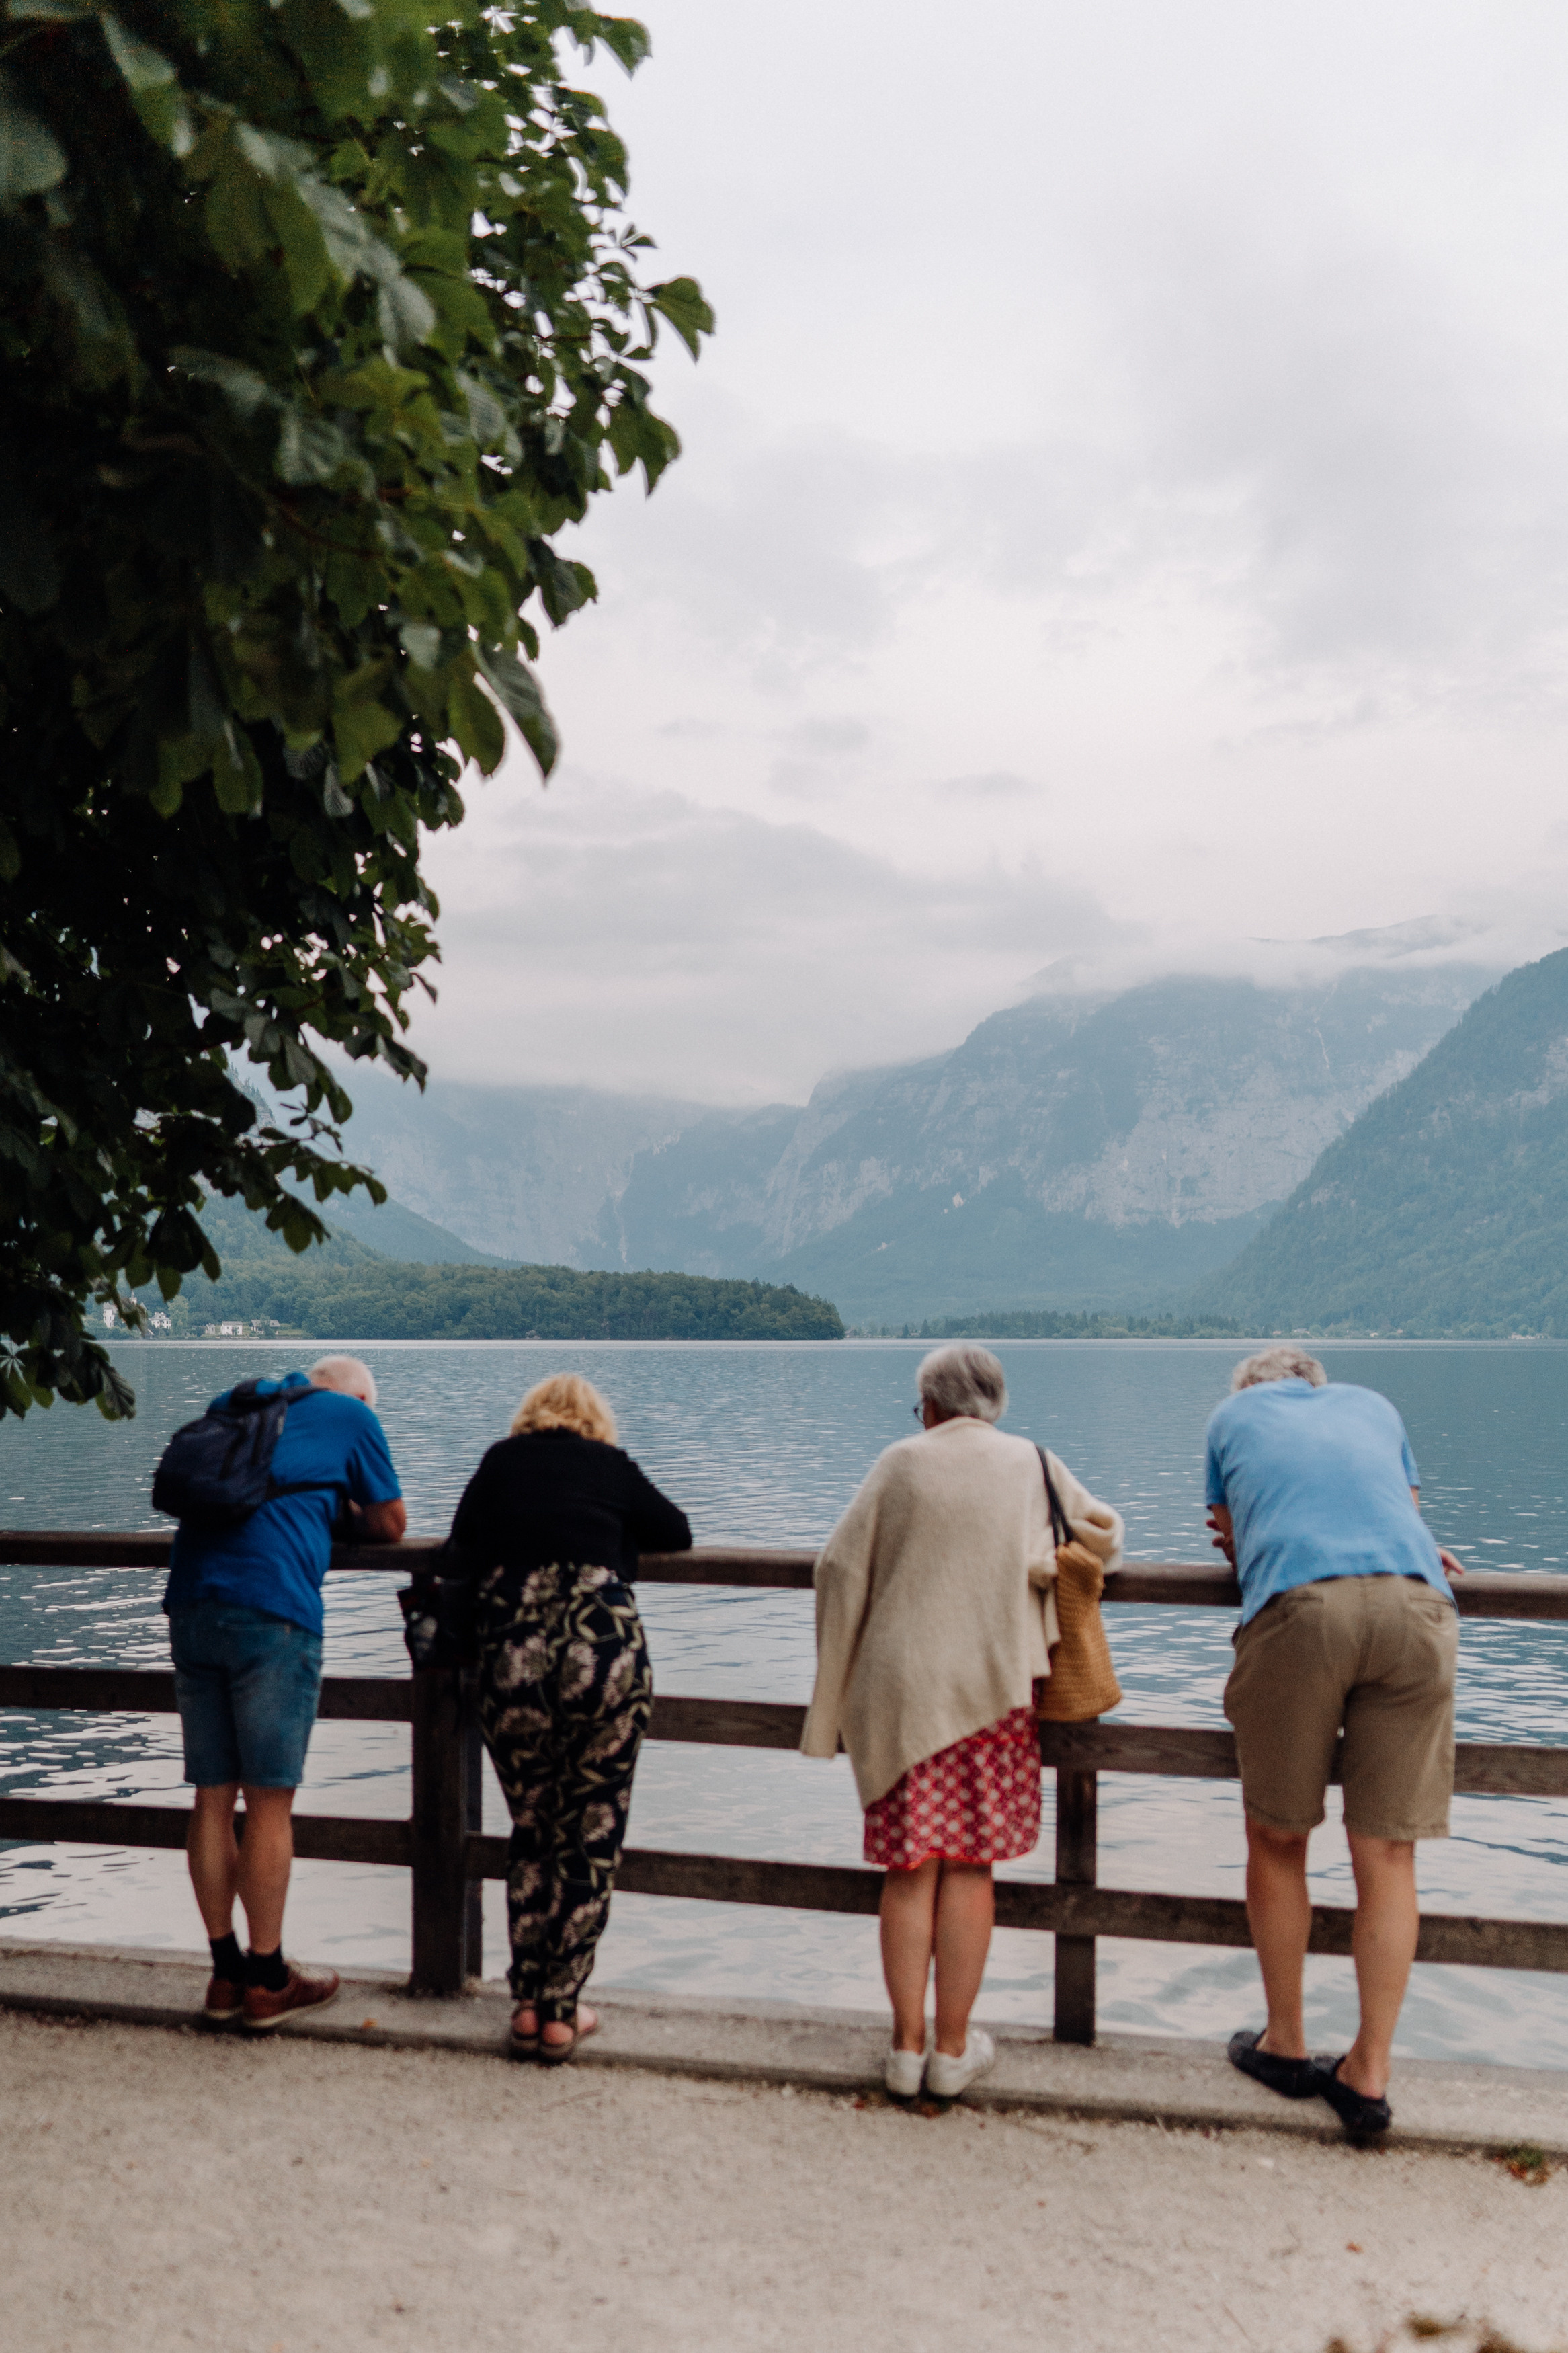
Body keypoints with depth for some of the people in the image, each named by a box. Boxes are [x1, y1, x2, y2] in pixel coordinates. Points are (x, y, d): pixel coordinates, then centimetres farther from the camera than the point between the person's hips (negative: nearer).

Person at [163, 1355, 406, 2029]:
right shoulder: (351, 1416, 10)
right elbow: (390, 1525, 15)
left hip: (191, 1603, 6)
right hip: (272, 1613, -6)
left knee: (213, 1797, 9)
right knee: (269, 1802, 0)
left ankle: (227, 1972, 17)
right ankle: (268, 1981, 7)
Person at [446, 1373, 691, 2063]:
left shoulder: (500, 1463, 17)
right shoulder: (611, 1465, 14)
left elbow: (462, 1550, 19)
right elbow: (677, 1534, 23)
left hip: (511, 1662, 2)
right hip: (606, 1658, -2)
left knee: (531, 1832, 18)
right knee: (591, 1836, 10)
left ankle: (528, 2005, 19)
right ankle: (561, 2012, 12)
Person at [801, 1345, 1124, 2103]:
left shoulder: (901, 1463, 2)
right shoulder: (1032, 1464, 6)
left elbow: (839, 1565, -1)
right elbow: (1104, 1532, 18)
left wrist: (844, 1684, 12)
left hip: (897, 1690, 0)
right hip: (992, 1686, 0)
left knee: (909, 1869, 6)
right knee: (969, 1868, 6)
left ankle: (907, 2046, 11)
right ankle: (952, 2048, 11)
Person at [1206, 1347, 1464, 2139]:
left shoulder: (1234, 1413, 27)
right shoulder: (1372, 1404, 31)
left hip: (1299, 1608, -2)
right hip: (1414, 1606, 2)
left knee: (1277, 1842, 14)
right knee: (1387, 1855, 7)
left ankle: (1285, 2045, 24)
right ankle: (1368, 2075, 10)